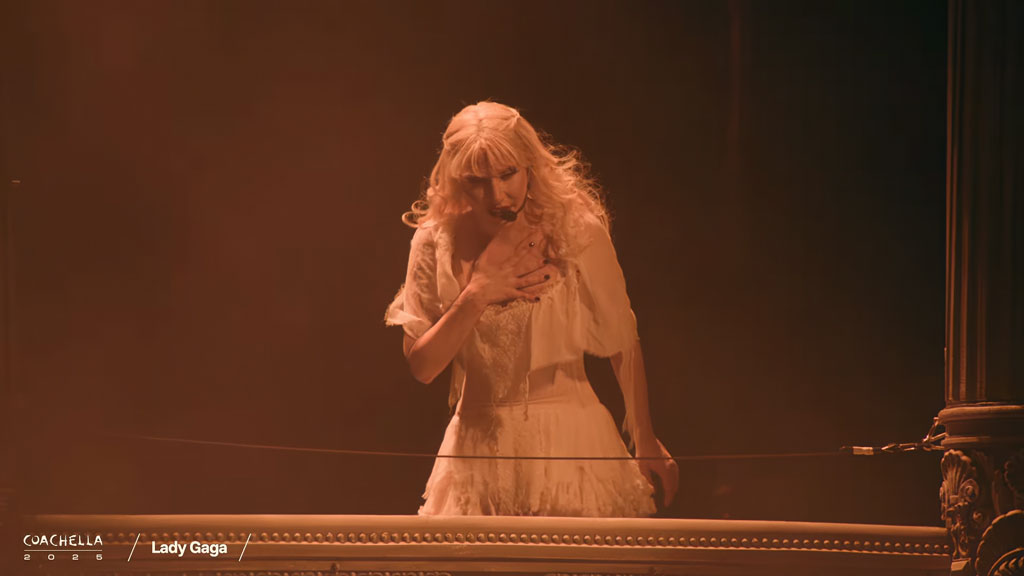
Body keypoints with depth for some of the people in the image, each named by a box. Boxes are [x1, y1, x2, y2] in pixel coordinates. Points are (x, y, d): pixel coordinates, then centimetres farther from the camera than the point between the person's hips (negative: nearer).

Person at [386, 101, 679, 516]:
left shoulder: (576, 231, -7)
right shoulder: (436, 244, -1)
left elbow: (623, 344, 1)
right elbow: (421, 366, -1)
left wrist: (644, 439, 4)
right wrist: (474, 298, -14)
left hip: (570, 438, -2)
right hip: (481, 448, 2)